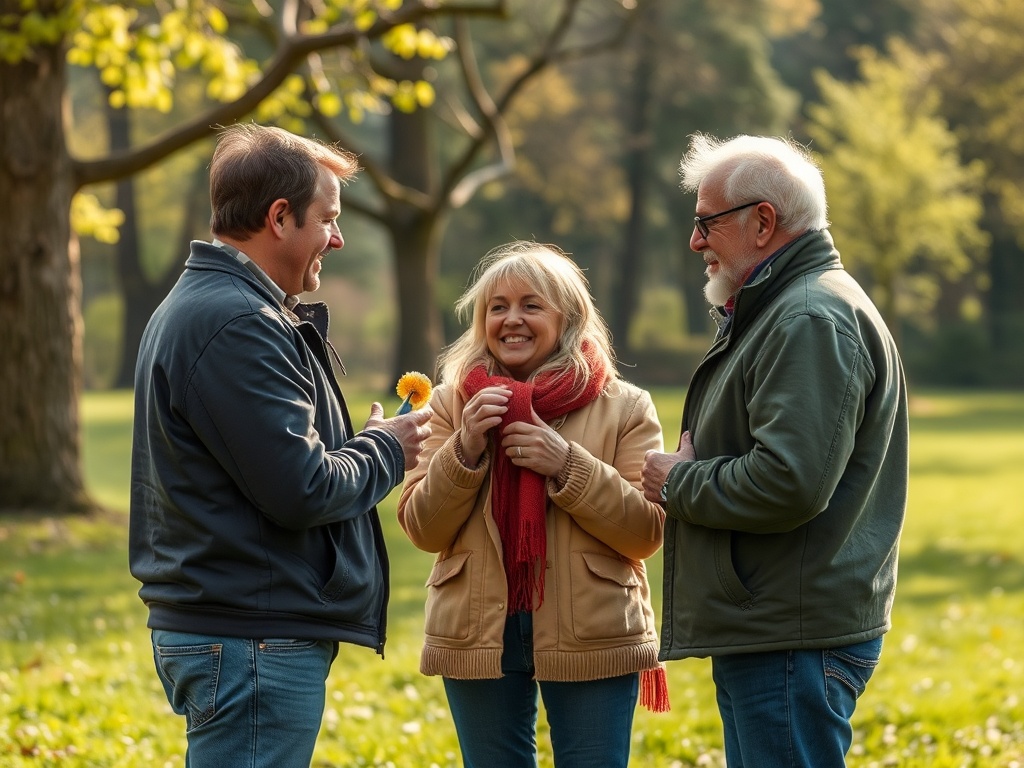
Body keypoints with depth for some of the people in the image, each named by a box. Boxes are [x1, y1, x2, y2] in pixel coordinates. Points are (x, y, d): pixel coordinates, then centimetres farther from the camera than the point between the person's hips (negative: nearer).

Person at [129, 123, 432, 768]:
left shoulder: (197, 308, 17)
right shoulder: (236, 326, -18)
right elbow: (303, 491, -22)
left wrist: (371, 448, 11)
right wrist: (386, 451, -4)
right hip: (254, 642, -11)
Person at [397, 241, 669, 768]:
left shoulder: (623, 407, 0)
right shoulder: (453, 403, 6)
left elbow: (647, 532, -7)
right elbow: (423, 529, 1)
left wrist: (568, 466, -18)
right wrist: (463, 450, -15)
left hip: (592, 641, -2)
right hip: (479, 638, 2)